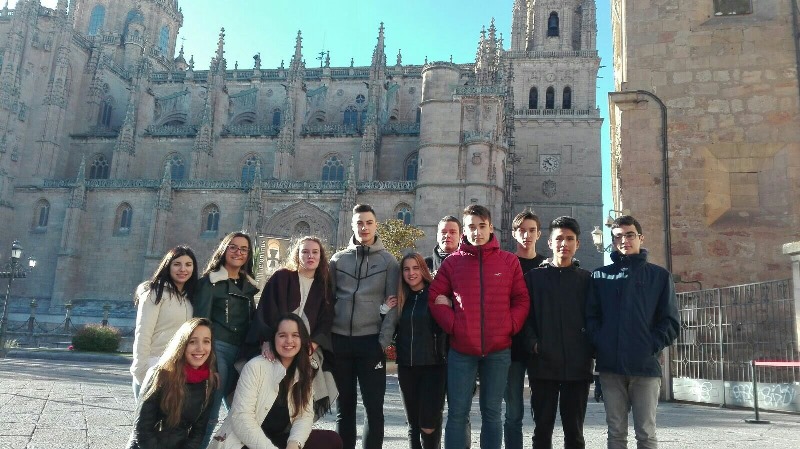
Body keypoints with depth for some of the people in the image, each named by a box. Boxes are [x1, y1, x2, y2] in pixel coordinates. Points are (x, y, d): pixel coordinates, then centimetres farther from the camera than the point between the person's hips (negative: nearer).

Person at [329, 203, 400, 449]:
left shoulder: (388, 260, 4)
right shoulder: (338, 259, 9)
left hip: (371, 340, -2)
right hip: (339, 340, 2)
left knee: (374, 407, 2)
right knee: (344, 406, 12)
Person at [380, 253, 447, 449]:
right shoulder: (401, 299, 10)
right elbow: (390, 328, 11)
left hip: (433, 366, -4)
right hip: (406, 367, 5)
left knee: (429, 425, -7)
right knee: (413, 424, 11)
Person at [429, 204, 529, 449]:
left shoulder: (509, 261, 4)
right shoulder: (452, 261, 2)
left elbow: (521, 299, 8)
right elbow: (435, 298, 3)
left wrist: (511, 326, -6)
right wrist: (453, 325, -9)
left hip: (498, 350, 1)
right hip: (461, 350, -1)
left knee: (492, 413, 12)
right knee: (457, 413, 4)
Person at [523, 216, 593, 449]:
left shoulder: (587, 279, 10)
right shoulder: (533, 277, 8)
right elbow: (524, 316, 3)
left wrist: (591, 350, -4)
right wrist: (533, 344, -11)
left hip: (577, 366, 1)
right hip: (543, 364, 0)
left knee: (574, 430, 8)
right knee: (542, 429, 6)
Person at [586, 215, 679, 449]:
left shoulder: (659, 275, 7)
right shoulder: (600, 275, 10)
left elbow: (670, 321, 3)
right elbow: (591, 316, 7)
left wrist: (652, 346, -9)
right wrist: (600, 345, -8)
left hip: (646, 367, -1)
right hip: (610, 367, 1)